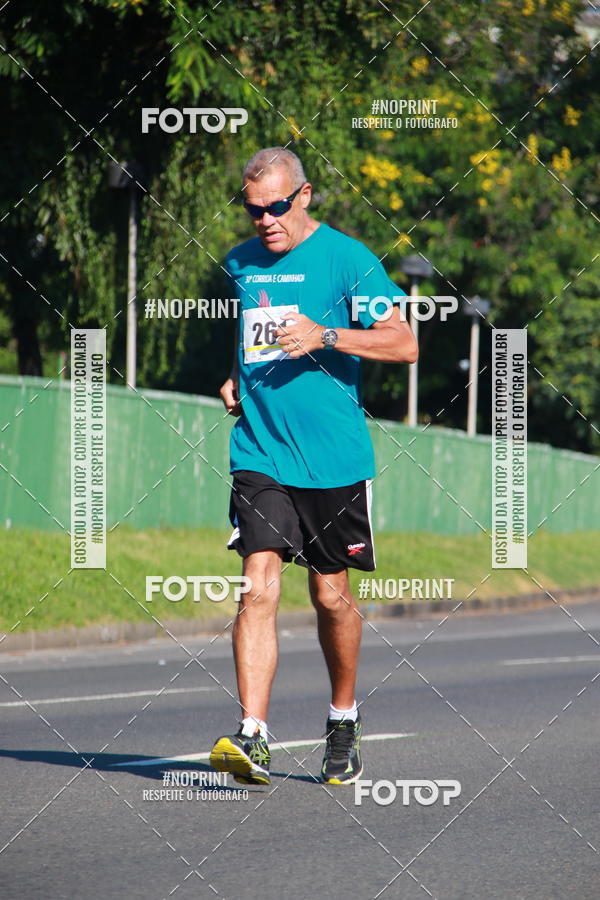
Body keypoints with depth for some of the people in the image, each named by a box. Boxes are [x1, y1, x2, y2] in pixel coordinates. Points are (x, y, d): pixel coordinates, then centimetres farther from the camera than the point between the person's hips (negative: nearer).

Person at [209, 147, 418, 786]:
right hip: (259, 454, 3)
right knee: (259, 586, -12)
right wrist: (236, 380, 11)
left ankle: (344, 720, 30)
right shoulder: (240, 264, 10)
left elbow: (404, 344, -10)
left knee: (331, 595, 8)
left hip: (333, 457, -3)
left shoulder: (346, 257, -5)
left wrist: (326, 336, -21)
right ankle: (252, 738, -19)